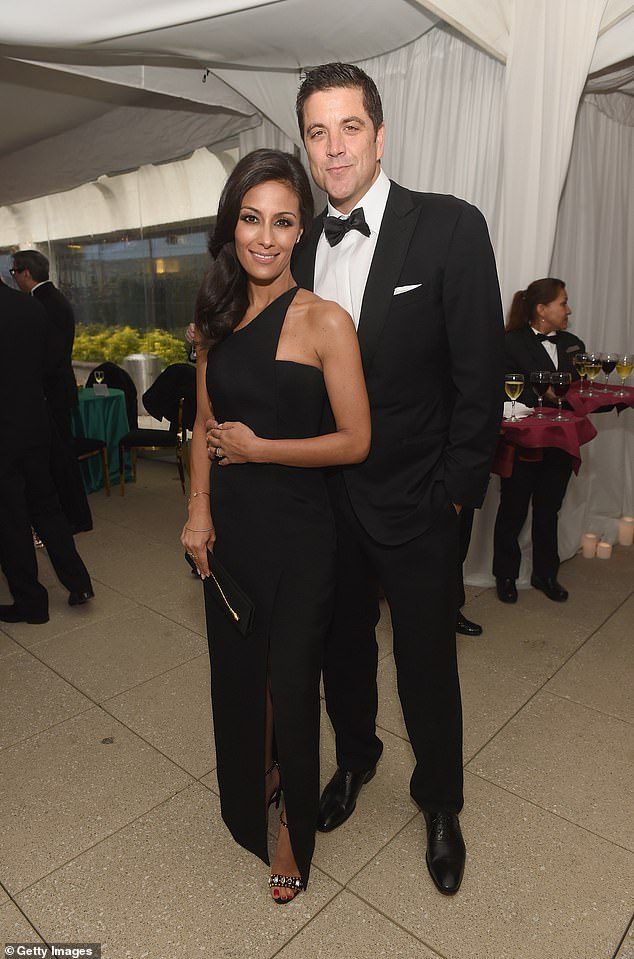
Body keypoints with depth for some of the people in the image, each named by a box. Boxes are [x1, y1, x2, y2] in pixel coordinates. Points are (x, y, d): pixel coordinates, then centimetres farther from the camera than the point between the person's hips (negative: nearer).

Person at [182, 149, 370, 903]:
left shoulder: (324, 322, -12)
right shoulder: (215, 319, 5)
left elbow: (355, 441, -14)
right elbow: (206, 425, 9)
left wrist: (257, 448, -13)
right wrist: (199, 511, 0)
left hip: (297, 530, -5)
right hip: (229, 526, 5)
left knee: (290, 680, 9)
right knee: (236, 670, 20)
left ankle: (295, 821, 37)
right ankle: (248, 795, 50)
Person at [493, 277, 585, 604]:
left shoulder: (572, 344, 9)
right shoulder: (511, 343, -11)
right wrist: (545, 394, -25)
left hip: (560, 445, 6)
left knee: (548, 512, 17)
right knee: (513, 511, 9)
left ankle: (545, 574, 32)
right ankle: (505, 575, 25)